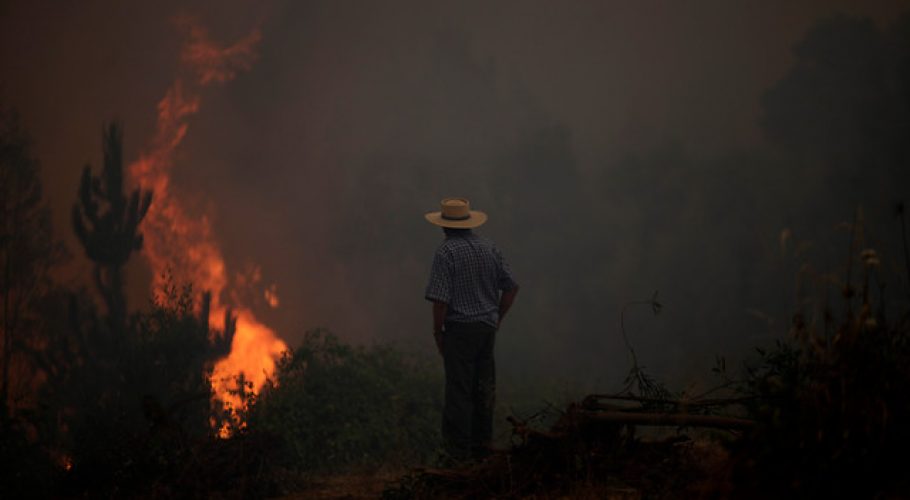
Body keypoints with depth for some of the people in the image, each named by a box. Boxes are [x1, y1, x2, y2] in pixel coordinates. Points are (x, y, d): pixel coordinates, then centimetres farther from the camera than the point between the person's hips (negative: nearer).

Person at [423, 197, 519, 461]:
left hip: (460, 328, -6)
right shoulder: (489, 248, 5)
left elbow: (440, 298, -19)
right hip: (487, 327, 6)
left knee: (459, 390, 1)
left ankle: (459, 448, 6)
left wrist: (437, 331, -7)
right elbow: (511, 286, 8)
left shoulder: (446, 252, -15)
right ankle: (482, 443, 22)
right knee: (484, 386, 15)